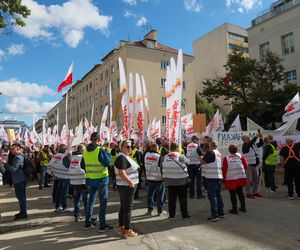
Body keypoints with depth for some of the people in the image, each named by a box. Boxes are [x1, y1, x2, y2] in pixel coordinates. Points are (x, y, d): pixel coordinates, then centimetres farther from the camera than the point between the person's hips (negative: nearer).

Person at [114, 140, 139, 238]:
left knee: (123, 207, 17)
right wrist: (130, 182, -24)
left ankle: (121, 228, 29)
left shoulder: (125, 157, 11)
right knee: (128, 208, -1)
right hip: (127, 187, -10)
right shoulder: (122, 158, -21)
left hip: (126, 187, 10)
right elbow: (121, 173, -30)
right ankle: (127, 231, 9)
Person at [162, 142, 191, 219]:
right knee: (183, 198, 10)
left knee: (171, 198, 12)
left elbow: (162, 168, 4)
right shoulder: (181, 156, -14)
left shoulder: (165, 157, -2)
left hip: (170, 181, 3)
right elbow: (188, 162, 1)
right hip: (182, 181, -3)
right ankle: (184, 214, 17)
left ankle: (171, 214, 19)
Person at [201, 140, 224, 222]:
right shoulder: (219, 153, 14)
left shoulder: (210, 152, -13)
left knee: (212, 196, -4)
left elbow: (202, 162, -11)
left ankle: (214, 215, -3)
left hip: (212, 177, -9)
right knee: (218, 195, 16)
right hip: (219, 177, 9)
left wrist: (202, 158, 8)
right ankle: (221, 212, 23)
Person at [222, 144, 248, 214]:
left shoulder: (226, 158, -8)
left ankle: (235, 209, 12)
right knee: (240, 192, 20)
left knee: (233, 194, 7)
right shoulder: (241, 156, 0)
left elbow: (224, 169, -5)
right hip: (241, 177, 4)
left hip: (231, 179, -4)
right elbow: (246, 166, 3)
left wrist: (224, 178, 6)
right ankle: (243, 207, 28)